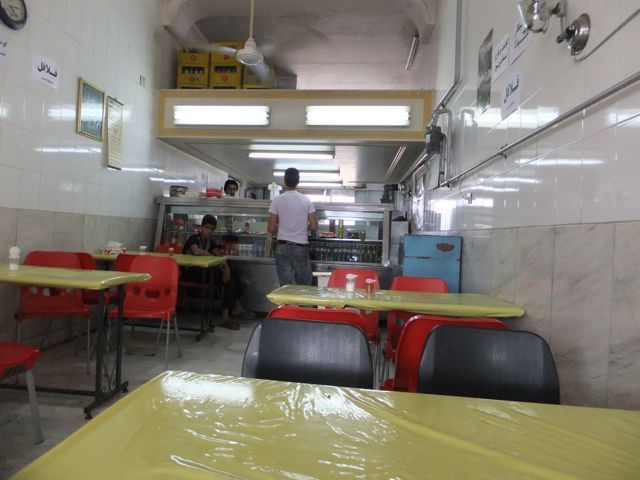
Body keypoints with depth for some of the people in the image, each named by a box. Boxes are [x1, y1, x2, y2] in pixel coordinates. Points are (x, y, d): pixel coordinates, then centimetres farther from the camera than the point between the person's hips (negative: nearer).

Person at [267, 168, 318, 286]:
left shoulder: (277, 200, -4)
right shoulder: (306, 200, 0)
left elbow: (271, 229, -4)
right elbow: (314, 227, 0)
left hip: (283, 247, 0)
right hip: (301, 247, 0)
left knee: (285, 285, 4)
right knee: (304, 285, 8)